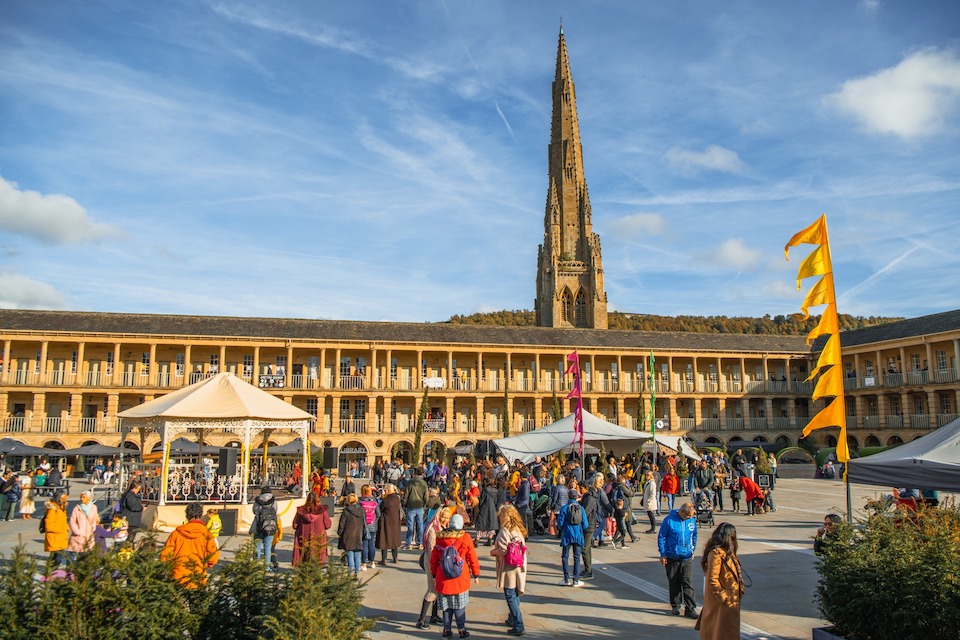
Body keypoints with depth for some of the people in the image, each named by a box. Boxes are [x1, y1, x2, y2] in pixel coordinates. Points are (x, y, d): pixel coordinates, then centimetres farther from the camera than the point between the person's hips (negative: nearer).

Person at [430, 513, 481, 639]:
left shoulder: (440, 538, 0)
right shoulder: (465, 538, -8)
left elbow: (434, 558, 7)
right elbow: (472, 558, -2)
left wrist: (434, 573, 20)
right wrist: (476, 574, 9)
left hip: (443, 578, 2)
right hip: (461, 579, -2)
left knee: (446, 605, 13)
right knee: (459, 605, 8)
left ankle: (447, 629, 18)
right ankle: (462, 630, 12)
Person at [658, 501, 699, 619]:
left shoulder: (692, 520, 0)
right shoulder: (669, 520, -12)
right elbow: (661, 537, -6)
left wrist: (693, 550, 18)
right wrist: (663, 554, -6)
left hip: (687, 557, 2)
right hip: (672, 558, -2)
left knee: (688, 583, -4)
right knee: (674, 583, 9)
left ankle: (690, 608, 2)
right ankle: (675, 606, 24)